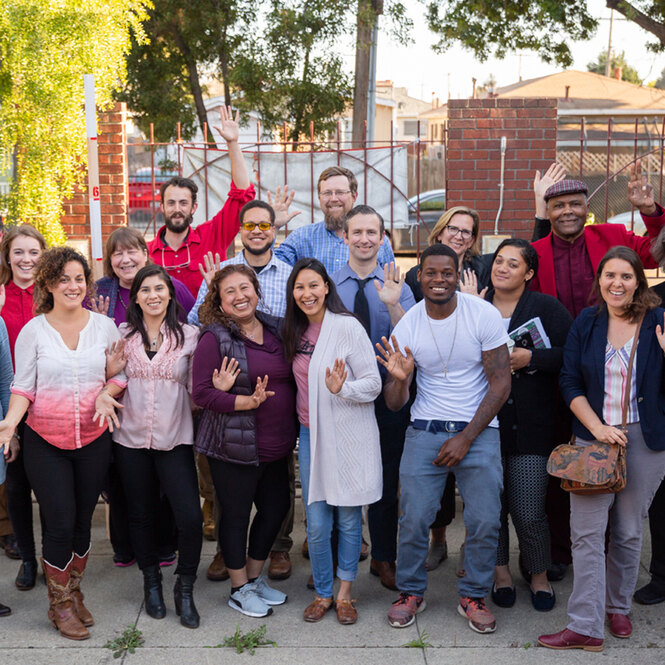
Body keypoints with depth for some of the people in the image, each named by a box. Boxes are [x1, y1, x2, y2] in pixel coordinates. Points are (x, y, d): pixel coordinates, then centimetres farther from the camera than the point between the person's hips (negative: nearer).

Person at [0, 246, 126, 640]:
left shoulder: (104, 326, 1)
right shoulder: (33, 331, -3)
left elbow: (121, 374, 7)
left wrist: (107, 392, -13)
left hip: (94, 438, 2)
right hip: (46, 441, -2)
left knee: (83, 520, 11)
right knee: (61, 523, -2)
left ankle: (74, 592, 31)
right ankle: (60, 604, 17)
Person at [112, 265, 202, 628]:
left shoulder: (189, 335, 0)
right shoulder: (122, 335, 5)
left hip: (174, 438, -2)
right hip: (131, 438, 2)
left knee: (190, 517, -10)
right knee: (142, 514, 13)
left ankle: (185, 590, 11)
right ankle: (151, 583, 34)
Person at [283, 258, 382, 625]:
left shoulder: (347, 326, -11)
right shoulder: (295, 332, 7)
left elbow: (373, 384, -12)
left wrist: (341, 388, -28)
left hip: (349, 435, -4)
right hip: (311, 434, 4)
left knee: (349, 520, 7)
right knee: (317, 525, 5)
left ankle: (344, 594, 24)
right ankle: (323, 593, 23)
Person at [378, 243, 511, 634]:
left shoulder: (484, 315, -9)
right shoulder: (407, 327, -3)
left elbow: (501, 383, -6)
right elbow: (394, 404, 0)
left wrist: (466, 438, -10)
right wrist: (399, 379, -25)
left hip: (478, 430, -1)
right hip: (425, 430, 1)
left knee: (485, 521, -5)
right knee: (413, 518, -4)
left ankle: (474, 597, 17)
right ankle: (411, 593, 19)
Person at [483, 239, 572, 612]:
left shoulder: (547, 308, 2)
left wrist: (530, 358, -14)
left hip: (530, 427, -2)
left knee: (529, 511, -2)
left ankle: (540, 575, 22)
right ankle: (501, 571, 27)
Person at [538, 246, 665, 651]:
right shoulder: (586, 324, 4)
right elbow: (570, 384, 3)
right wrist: (597, 427, -9)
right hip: (593, 436, 1)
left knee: (628, 531, 9)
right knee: (587, 532, -3)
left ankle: (618, 606, 30)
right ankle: (586, 626, 1)